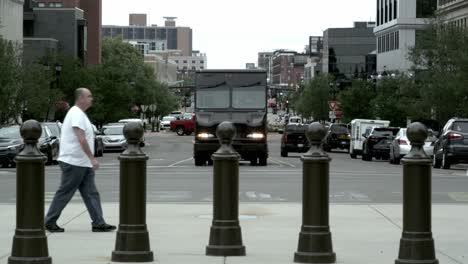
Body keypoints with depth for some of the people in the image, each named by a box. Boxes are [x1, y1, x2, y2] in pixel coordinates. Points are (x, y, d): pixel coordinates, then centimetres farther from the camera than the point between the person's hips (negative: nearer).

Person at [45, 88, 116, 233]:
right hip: (74, 162, -10)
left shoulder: (79, 113, 16)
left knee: (91, 194, 6)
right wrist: (92, 158, -25)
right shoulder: (77, 114, -16)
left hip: (83, 164, 10)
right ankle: (50, 222, 8)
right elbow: (81, 139, -24)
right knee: (64, 193, -1)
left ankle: (99, 223, 5)